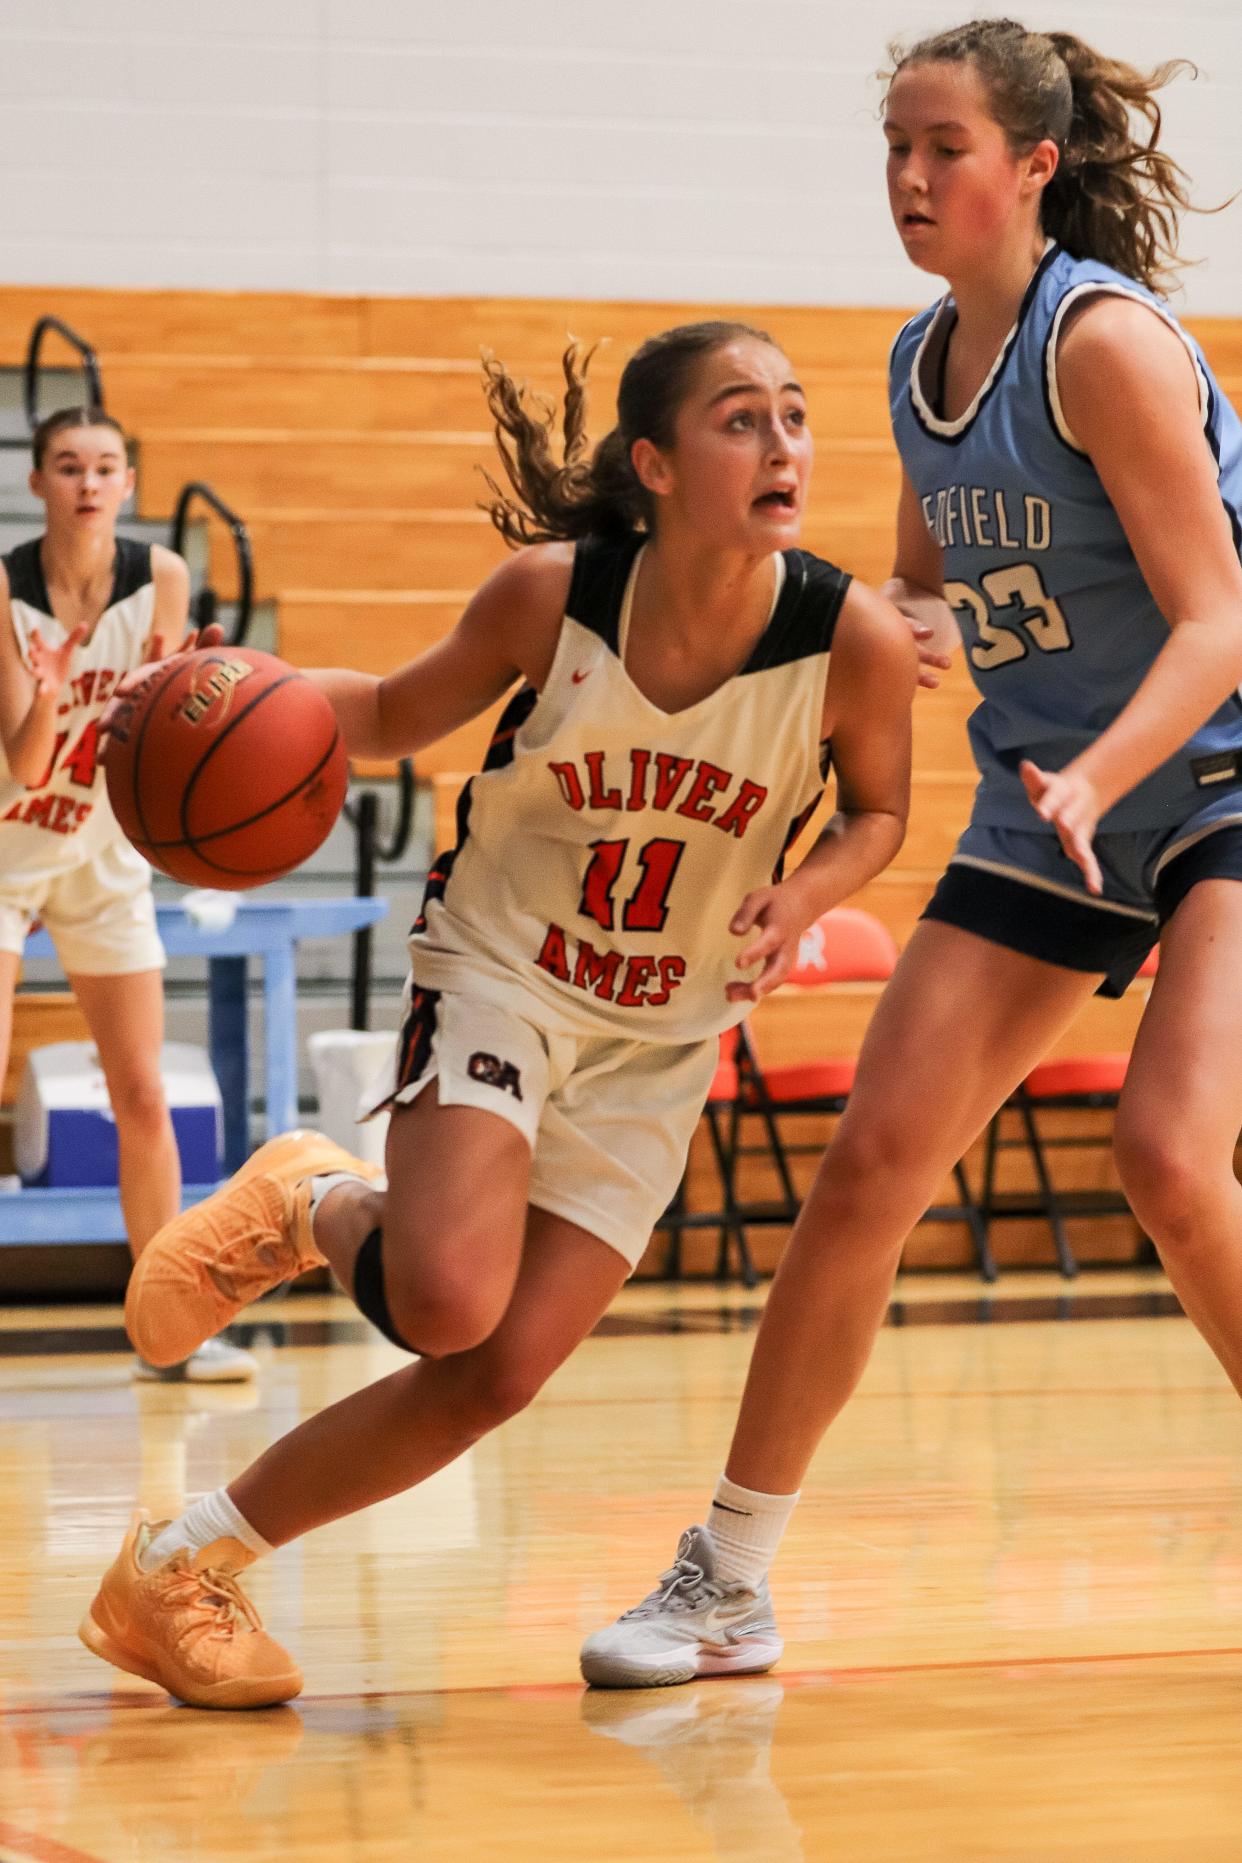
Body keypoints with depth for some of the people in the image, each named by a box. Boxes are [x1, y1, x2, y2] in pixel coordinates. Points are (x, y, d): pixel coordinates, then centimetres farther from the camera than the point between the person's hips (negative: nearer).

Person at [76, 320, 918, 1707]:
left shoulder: (858, 640, -18)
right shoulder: (552, 594, -17)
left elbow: (878, 812, 4)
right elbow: (397, 716, 2)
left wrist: (804, 897, -18)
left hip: (659, 1046, 2)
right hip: (499, 976, -2)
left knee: (497, 1376, -6)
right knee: (447, 1301, -29)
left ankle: (184, 1567, 12)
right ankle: (310, 1210, 8)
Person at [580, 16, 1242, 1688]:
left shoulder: (1103, 338, -17)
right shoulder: (922, 362, 6)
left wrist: (1095, 777, -35)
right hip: (1044, 814, 7)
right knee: (872, 1162, -2)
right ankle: (728, 1578, 7)